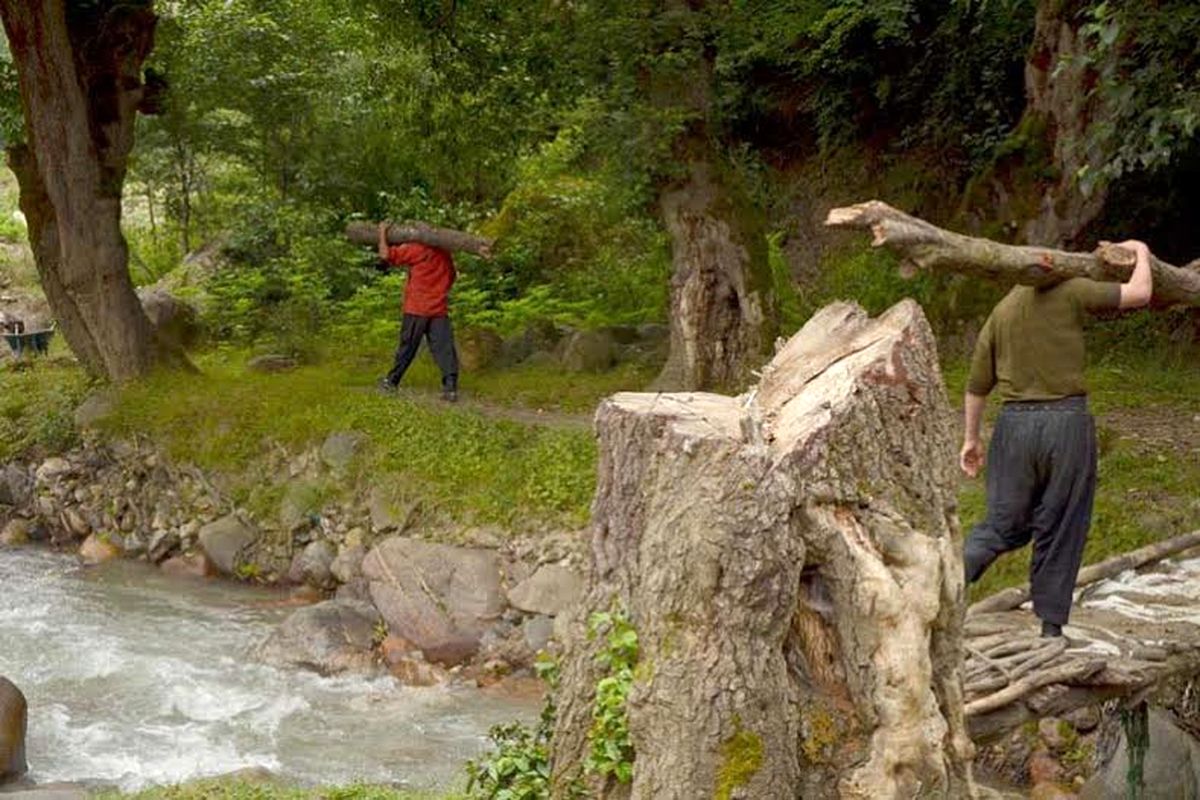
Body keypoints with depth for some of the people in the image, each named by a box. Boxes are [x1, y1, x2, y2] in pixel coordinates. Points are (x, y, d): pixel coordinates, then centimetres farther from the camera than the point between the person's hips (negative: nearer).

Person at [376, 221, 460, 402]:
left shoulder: (415, 249, -8)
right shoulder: (445, 254, 12)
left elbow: (385, 254, -12)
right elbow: (451, 277, 26)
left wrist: (382, 233, 1)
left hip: (416, 309, -4)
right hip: (440, 310, 4)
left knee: (407, 346, 7)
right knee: (444, 348, -3)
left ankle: (392, 381, 21)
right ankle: (450, 386, -15)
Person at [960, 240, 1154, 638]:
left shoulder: (1000, 312, 13)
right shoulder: (1067, 292, -2)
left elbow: (977, 384, 15)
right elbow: (1139, 293, -3)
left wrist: (971, 437, 25)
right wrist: (1140, 253, 17)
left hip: (1015, 422, 4)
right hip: (1067, 421, -4)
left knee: (1005, 523, 12)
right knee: (1059, 530, 7)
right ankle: (1051, 625, 14)